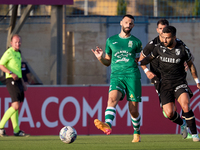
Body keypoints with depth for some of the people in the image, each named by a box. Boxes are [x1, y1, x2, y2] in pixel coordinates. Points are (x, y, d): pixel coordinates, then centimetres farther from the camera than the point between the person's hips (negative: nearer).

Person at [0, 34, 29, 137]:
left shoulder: (18, 53, 20)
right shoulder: (9, 53, -9)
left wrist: (23, 83, 27)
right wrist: (11, 73, -28)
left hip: (18, 81, 9)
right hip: (11, 81, -9)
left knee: (15, 107, 9)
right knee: (16, 106, -15)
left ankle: (16, 130, 10)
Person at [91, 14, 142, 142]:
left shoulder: (136, 42, 13)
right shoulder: (111, 40, 16)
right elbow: (108, 62, 22)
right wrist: (100, 58, 2)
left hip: (132, 75, -1)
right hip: (116, 76, 1)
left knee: (133, 110, -2)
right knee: (112, 99, -29)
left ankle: (137, 133, 23)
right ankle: (107, 125, -50)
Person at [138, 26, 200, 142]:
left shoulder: (183, 49, -8)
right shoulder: (160, 48, -2)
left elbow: (191, 64, 8)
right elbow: (150, 58, 17)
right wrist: (139, 63, 0)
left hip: (180, 83, -2)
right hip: (166, 84, 2)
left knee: (185, 106, -27)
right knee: (169, 113, -11)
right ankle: (182, 124, 23)